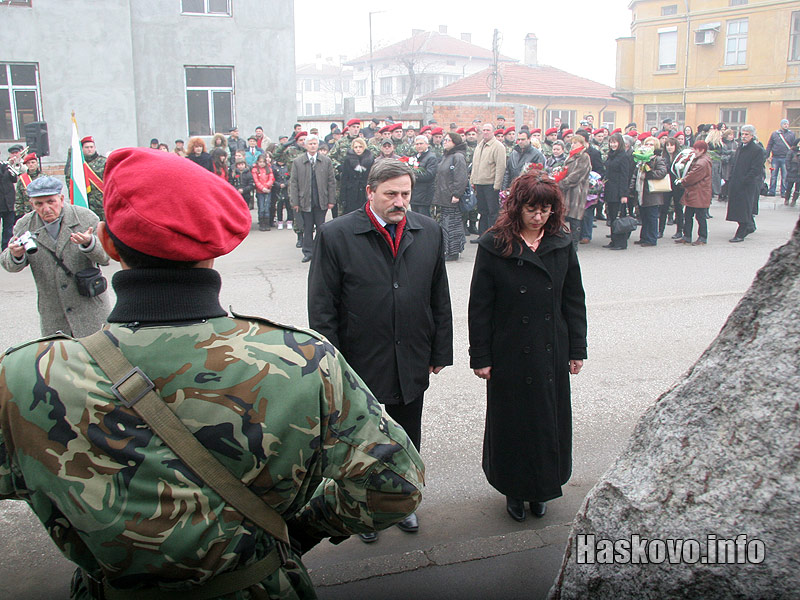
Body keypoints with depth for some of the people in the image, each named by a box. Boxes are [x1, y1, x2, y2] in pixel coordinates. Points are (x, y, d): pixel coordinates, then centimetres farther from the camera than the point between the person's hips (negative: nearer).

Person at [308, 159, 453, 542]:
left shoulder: (429, 233, -1)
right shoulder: (336, 234, -12)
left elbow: (440, 299, 6)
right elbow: (322, 308, -10)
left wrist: (440, 351, 6)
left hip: (412, 363, 3)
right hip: (360, 363, -3)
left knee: (408, 440, 20)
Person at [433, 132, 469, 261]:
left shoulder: (458, 156, -12)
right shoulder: (445, 156, 17)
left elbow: (461, 178, -19)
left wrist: (456, 194, -23)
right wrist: (436, 194, 20)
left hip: (452, 198, -9)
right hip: (443, 197, 9)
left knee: (452, 223, -5)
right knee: (444, 223, 12)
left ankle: (453, 252, 1)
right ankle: (447, 250, 19)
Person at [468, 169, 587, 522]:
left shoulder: (563, 244, 1)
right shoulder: (493, 246, -9)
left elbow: (574, 301, 7)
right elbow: (479, 306, -7)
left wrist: (577, 350, 5)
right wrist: (480, 357, -8)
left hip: (552, 353, 3)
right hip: (509, 354, -3)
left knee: (550, 421, 13)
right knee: (511, 423, 10)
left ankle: (542, 487, 34)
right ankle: (514, 490, 30)